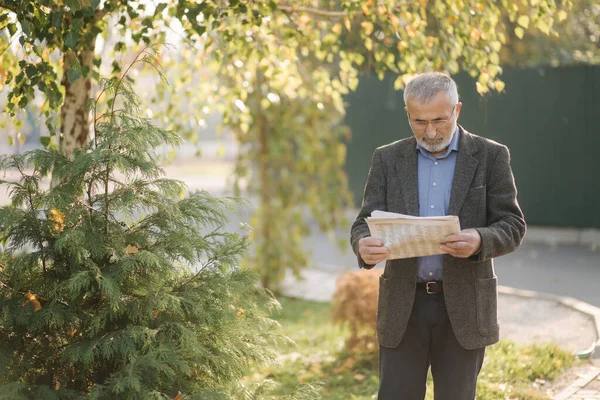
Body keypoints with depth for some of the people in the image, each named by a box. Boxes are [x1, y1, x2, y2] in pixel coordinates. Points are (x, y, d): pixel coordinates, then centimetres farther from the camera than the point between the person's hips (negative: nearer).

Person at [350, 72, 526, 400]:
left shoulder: (490, 156, -1)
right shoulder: (388, 158, 5)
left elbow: (512, 226, -3)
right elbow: (365, 223, 2)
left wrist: (480, 241, -26)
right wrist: (364, 245, -23)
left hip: (463, 307, -1)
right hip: (403, 305, 2)